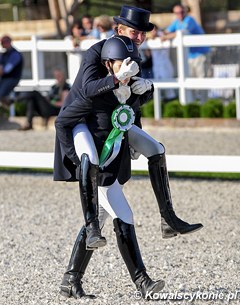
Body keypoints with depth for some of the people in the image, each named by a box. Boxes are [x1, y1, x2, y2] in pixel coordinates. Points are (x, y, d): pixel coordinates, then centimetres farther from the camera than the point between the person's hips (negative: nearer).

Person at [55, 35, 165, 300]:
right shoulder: (95, 95, -19)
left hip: (117, 167, 8)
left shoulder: (134, 93, 2)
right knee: (124, 220, -11)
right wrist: (74, 157, -16)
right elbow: (62, 122, -14)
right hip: (98, 169, -8)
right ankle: (142, 282, -8)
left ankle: (71, 282, 21)